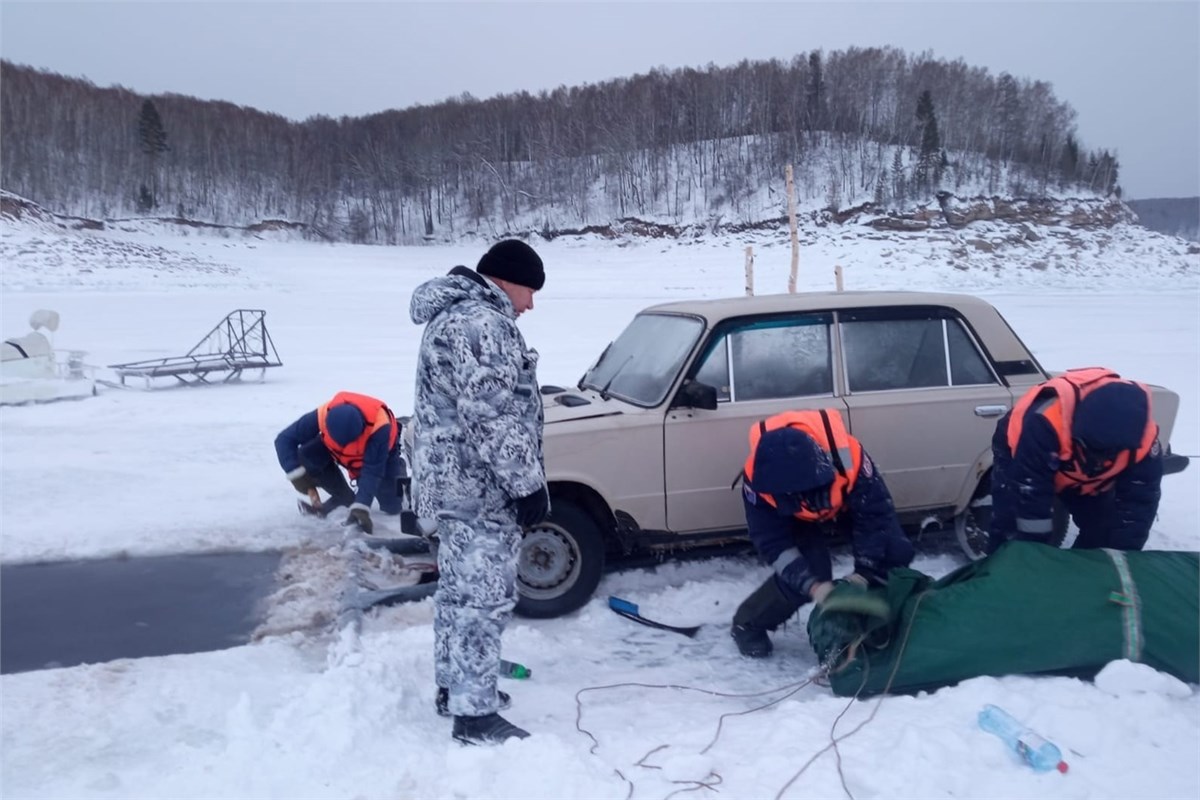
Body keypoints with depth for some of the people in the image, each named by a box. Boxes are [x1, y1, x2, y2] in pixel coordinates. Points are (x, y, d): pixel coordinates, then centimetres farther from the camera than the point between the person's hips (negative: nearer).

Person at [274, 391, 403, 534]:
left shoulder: (379, 426, -45)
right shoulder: (322, 416, -38)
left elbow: (372, 471, -42)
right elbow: (284, 439, -28)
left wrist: (361, 508, -50)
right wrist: (297, 474, -39)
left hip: (379, 455, -3)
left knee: (392, 506, -7)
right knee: (306, 456, -25)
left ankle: (397, 468, 25)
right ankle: (346, 498, -3)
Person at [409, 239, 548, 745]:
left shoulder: (454, 312, 17)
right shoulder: (481, 323, -19)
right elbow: (494, 417, -24)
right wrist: (529, 484, -18)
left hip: (452, 481, 11)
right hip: (478, 486, -11)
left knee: (459, 590, 19)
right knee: (485, 598, -3)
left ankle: (454, 687, 32)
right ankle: (475, 715, 6)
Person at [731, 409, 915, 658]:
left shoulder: (848, 456, -43)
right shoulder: (757, 479, -39)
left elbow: (875, 516, -29)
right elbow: (774, 545, -31)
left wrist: (861, 577, -32)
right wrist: (817, 587, -41)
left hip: (848, 502, 1)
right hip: (798, 519, -1)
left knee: (897, 552, -14)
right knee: (800, 574, -21)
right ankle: (749, 624, 2)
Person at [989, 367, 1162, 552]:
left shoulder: (1143, 438, -33)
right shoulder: (1044, 423, -48)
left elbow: (1140, 500, -21)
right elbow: (1029, 500, -40)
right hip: (1018, 459, -4)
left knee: (1103, 532, -1)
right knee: (1009, 532, -17)